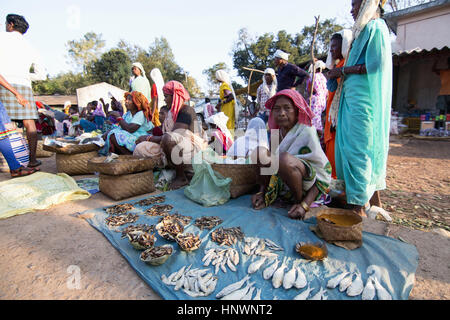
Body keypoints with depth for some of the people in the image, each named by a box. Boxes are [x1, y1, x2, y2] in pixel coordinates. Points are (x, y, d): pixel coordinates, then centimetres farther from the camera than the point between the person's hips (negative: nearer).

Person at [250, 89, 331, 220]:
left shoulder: (307, 132, -15)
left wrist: (304, 205, -25)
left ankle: (299, 201, -11)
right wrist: (262, 193, -3)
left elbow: (323, 173, -16)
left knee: (285, 159, -35)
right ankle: (268, 196, -4)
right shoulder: (276, 132, 3)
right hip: (282, 187, 6)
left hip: (307, 189, -6)